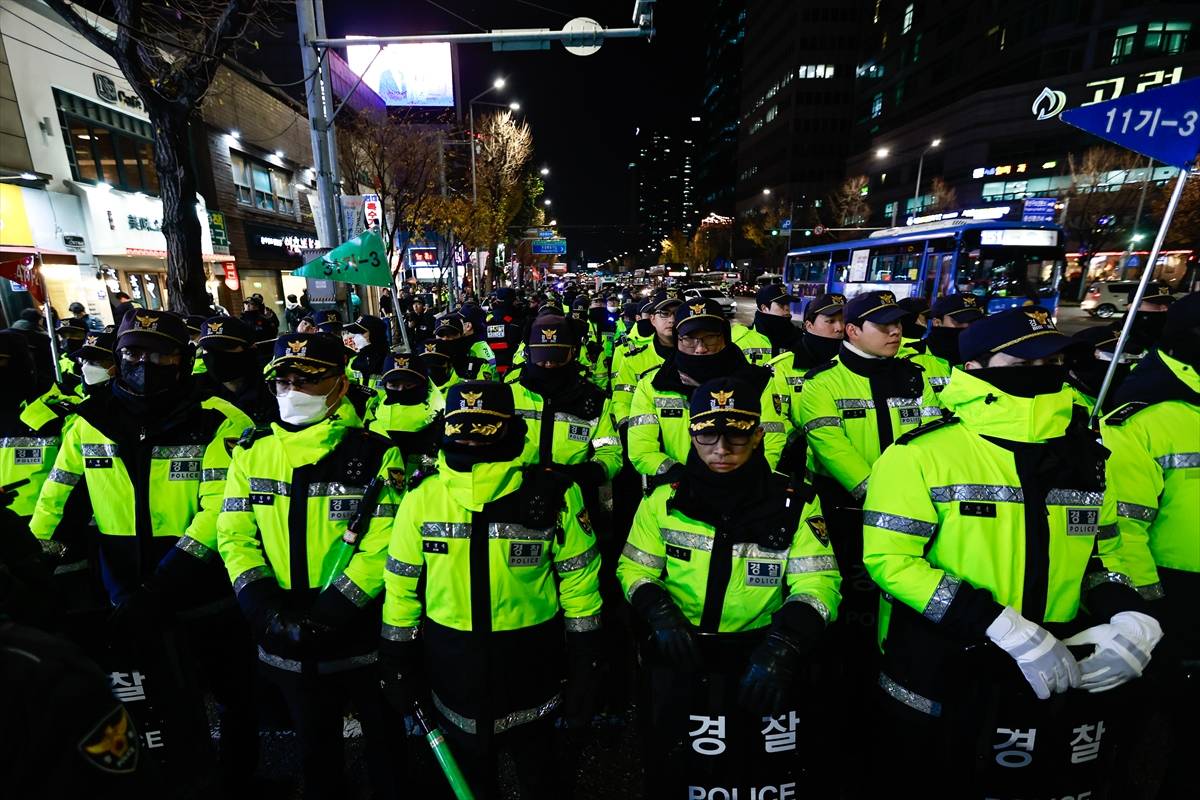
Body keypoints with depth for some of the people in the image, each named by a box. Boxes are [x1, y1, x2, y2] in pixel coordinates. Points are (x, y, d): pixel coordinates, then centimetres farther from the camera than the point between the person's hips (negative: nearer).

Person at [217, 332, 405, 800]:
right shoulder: (252, 451, -1)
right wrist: (265, 607, -13)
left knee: (383, 732, 20)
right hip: (286, 641, 3)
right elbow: (235, 534, -2)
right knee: (314, 740, 27)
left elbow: (382, 546, -18)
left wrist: (327, 615, -21)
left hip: (361, 633, -3)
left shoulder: (375, 453, -15)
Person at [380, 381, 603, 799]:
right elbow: (402, 583, 1)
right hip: (451, 661, 2)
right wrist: (397, 661, 5)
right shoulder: (423, 498, -9)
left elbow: (579, 581, -8)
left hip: (531, 659, -1)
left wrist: (584, 666, -4)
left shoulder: (552, 495, -16)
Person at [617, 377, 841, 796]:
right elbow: (635, 569, 3)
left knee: (768, 776, 13)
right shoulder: (665, 500, -4)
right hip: (681, 661, 1)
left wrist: (783, 645, -25)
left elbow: (818, 583, -10)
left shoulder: (796, 503, -7)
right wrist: (660, 613, -15)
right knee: (674, 775, 14)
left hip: (763, 666, 0)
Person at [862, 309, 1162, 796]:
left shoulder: (1083, 455, 5)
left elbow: (1106, 550, 15)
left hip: (1062, 672, 6)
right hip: (939, 670, -5)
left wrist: (1127, 615, -6)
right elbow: (888, 558, -19)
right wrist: (1003, 628, -24)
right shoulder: (921, 454, -17)